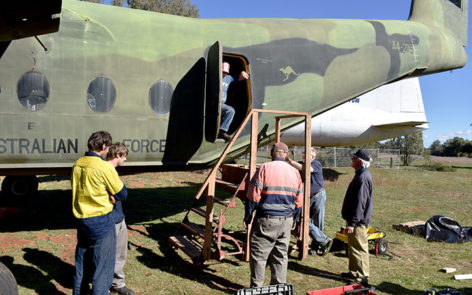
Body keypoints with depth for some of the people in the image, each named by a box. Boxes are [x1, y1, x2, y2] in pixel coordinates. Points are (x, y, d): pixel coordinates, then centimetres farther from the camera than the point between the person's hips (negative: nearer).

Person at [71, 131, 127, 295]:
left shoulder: (77, 164, 2)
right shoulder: (105, 167, -19)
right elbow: (122, 194, -10)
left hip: (81, 219, 7)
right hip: (101, 222, -7)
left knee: (81, 262, 22)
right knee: (103, 266, 5)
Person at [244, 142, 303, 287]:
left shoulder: (265, 168, -9)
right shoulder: (295, 172, 7)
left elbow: (253, 195, -11)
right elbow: (299, 202, 11)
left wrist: (248, 215, 0)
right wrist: (293, 219, 22)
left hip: (266, 220, -5)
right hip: (286, 221, 5)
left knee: (258, 255, 5)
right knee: (281, 256, 14)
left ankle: (256, 288, 10)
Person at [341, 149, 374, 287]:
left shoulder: (363, 178, -21)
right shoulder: (361, 175, 13)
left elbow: (360, 203, -25)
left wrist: (352, 223, -25)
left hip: (358, 222, -11)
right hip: (355, 220, 11)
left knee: (359, 249, -2)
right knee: (353, 247, 19)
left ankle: (362, 278, 8)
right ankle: (354, 272, 31)